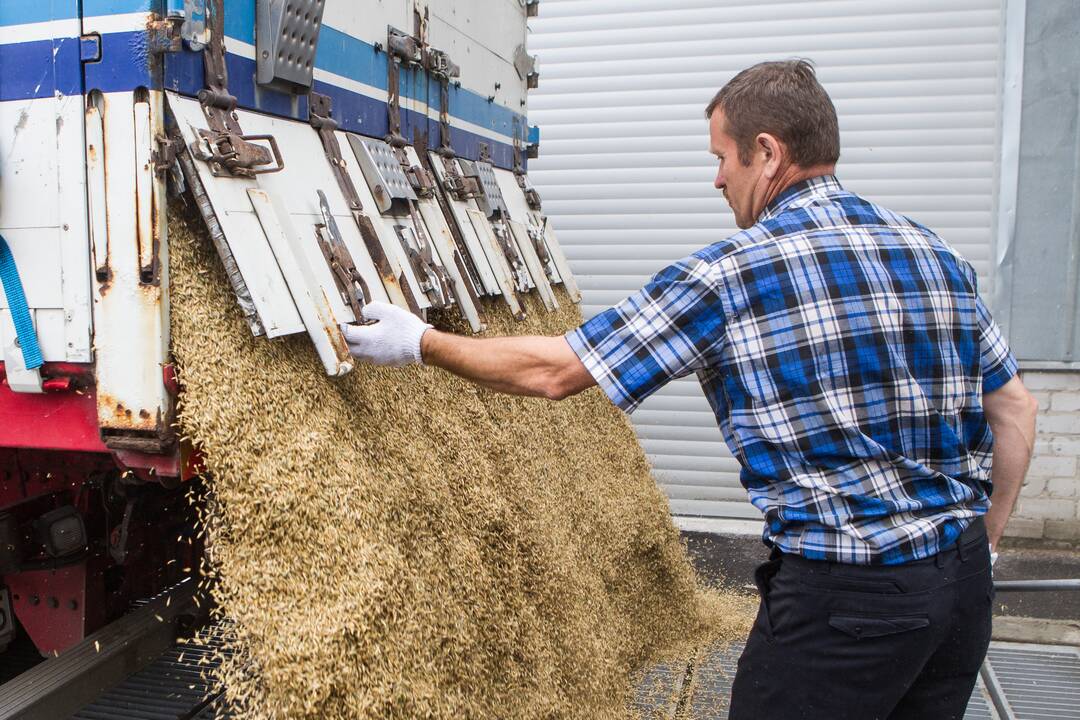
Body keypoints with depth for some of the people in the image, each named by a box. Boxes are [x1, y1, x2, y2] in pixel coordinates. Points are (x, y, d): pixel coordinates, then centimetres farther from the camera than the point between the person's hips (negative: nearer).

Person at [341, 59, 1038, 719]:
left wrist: (421, 344, 3)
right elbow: (1015, 407, 11)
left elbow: (553, 370, -10)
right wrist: (978, 541, 20)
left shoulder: (731, 273, -14)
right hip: (966, 579, 7)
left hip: (844, 592, -7)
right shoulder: (940, 254, 6)